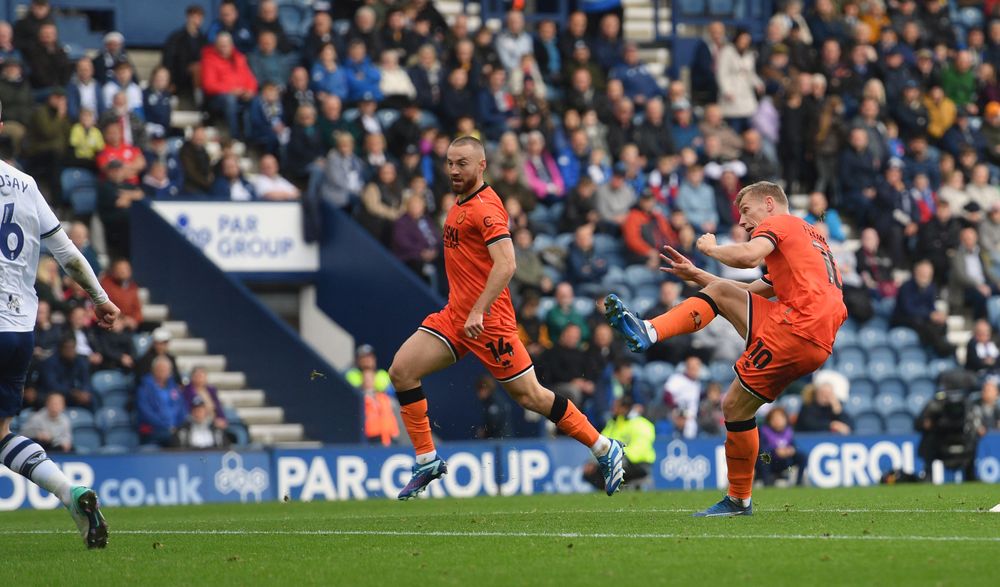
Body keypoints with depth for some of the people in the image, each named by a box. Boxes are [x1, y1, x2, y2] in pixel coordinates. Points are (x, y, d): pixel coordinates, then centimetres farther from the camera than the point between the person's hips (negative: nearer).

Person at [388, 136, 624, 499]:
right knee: (401, 370, -5)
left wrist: (478, 311, -29)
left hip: (488, 320, -9)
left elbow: (505, 264, -24)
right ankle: (427, 462, 1)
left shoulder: (485, 207, -14)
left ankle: (606, 451, 11)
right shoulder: (460, 205, 15)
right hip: (455, 315, 9)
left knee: (530, 396, -3)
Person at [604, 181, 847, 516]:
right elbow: (752, 291, 36)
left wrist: (710, 248, 4)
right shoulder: (811, 239, 35)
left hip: (794, 327, -9)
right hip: (818, 346, 9)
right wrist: (696, 275, 34)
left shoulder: (779, 222, 7)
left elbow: (747, 256, -16)